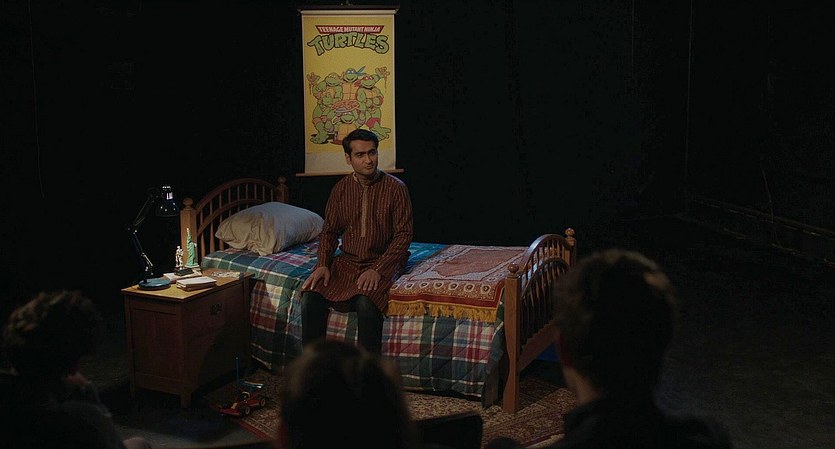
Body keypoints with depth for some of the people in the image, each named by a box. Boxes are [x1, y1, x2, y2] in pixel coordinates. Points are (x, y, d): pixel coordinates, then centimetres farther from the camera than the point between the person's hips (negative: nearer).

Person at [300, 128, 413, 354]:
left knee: (366, 303, -35)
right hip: (347, 261, 4)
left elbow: (403, 235, -8)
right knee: (310, 297, -21)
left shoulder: (395, 188, -6)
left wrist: (378, 269, -19)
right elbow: (329, 231, 12)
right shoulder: (341, 188, 6)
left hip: (383, 261, -4)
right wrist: (323, 264, -7)